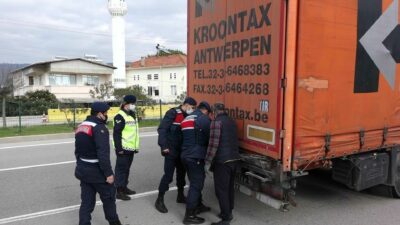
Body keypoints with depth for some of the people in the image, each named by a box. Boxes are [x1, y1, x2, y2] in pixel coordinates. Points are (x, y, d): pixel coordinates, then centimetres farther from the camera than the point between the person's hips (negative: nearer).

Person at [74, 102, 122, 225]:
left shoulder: (81, 126, 9)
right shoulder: (99, 128, -20)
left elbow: (78, 150, 16)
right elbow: (103, 154, -26)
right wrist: (108, 173, -21)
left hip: (83, 170, 8)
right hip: (96, 171, -8)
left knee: (87, 201, 13)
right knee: (108, 197, 12)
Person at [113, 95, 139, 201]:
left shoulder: (132, 115, 15)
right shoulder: (120, 116, -14)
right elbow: (116, 133, -18)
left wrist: (136, 146, 21)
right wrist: (119, 148, -21)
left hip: (131, 148, 9)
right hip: (123, 148, -9)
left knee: (127, 168, 17)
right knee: (121, 169, -1)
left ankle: (124, 187, 28)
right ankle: (119, 191, 6)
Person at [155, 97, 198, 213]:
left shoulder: (187, 116, 10)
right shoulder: (172, 113, -14)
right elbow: (162, 129, -20)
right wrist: (164, 146, -23)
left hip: (182, 151, 8)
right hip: (171, 151, -8)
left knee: (181, 173, 16)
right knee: (168, 174, -5)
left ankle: (180, 196, 33)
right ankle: (159, 200, 8)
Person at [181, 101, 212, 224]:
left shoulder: (187, 118, 18)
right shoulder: (204, 119, -7)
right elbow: (210, 138, -5)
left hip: (186, 155, 9)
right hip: (195, 157, -9)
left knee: (196, 181, 22)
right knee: (196, 184, -3)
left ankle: (198, 206, 35)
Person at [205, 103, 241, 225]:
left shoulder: (216, 122, -12)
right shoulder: (231, 121, 12)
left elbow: (213, 143, -17)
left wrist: (208, 161, -12)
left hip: (222, 161, -8)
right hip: (234, 159, 8)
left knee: (221, 190, 0)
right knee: (230, 187, 19)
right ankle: (228, 212, 32)